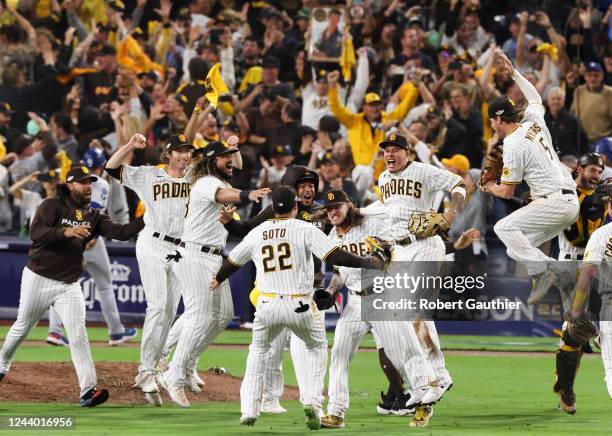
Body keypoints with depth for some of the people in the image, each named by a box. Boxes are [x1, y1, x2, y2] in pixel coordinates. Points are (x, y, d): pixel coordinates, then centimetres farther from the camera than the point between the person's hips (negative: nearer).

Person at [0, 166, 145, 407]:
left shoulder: (93, 216, 5)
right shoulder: (53, 206, -9)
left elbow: (121, 232, -7)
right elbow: (35, 232, -23)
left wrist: (145, 220, -21)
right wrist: (65, 232, -35)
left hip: (69, 285, 3)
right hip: (38, 278, -3)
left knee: (78, 335, -11)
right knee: (23, 327, 13)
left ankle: (88, 390, -18)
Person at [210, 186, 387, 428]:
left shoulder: (257, 233, 9)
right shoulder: (305, 230, -4)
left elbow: (232, 262, 23)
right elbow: (334, 256, -14)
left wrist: (218, 280, 43)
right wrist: (365, 263, -3)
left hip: (267, 306, 2)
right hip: (300, 307, -2)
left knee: (258, 350, 26)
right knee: (317, 347, 23)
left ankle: (249, 411, 15)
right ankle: (312, 401, 4)